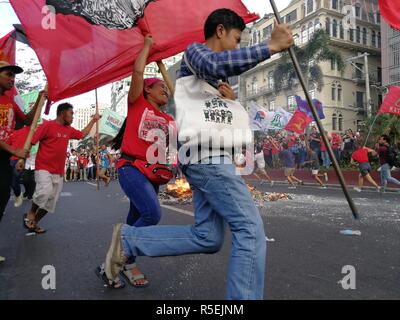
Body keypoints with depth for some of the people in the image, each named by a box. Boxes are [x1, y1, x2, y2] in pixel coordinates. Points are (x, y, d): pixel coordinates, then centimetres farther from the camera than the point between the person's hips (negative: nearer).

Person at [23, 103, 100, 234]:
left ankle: (34, 223, 28)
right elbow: (31, 141, -11)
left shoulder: (69, 130, 13)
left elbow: (83, 134, 29)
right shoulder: (47, 125, -8)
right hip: (43, 168, -7)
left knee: (51, 202, 8)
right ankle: (30, 214, -2)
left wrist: (93, 120, 28)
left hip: (59, 173, 7)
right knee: (45, 191, -30)